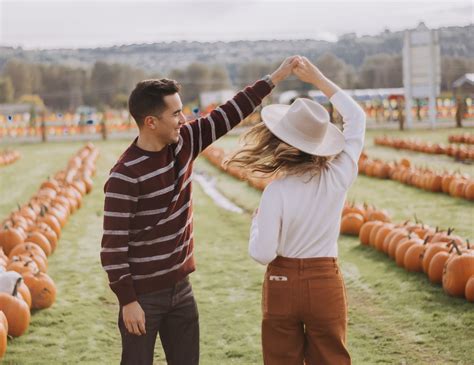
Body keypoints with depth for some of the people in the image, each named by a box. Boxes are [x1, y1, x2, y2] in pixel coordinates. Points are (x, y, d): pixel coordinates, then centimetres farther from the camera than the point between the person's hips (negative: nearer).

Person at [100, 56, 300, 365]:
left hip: (180, 286, 7)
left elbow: (227, 116, 5)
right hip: (143, 294, -7)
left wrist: (275, 78, 4)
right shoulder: (125, 176, -21)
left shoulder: (183, 143, 0)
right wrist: (128, 302, -20)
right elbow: (113, 245, -20)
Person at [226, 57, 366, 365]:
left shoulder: (276, 191, -18)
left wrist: (257, 221, 3)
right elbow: (357, 118, 5)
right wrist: (319, 79, 8)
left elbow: (262, 254, -15)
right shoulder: (339, 178, -10)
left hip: (283, 285, -2)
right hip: (326, 284, 2)